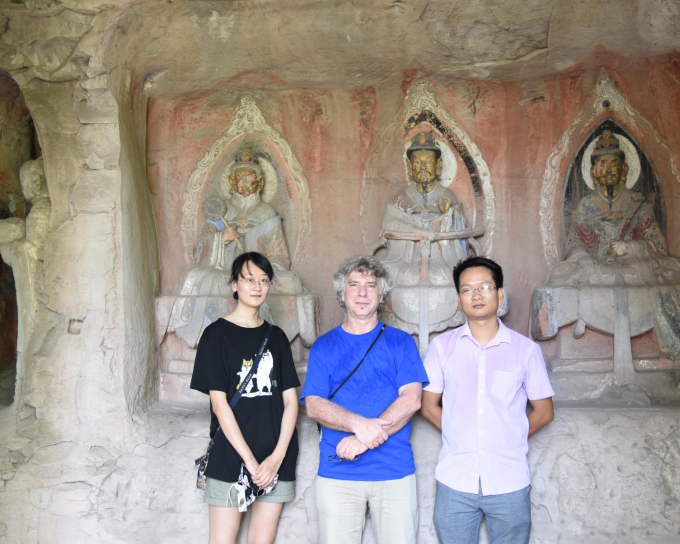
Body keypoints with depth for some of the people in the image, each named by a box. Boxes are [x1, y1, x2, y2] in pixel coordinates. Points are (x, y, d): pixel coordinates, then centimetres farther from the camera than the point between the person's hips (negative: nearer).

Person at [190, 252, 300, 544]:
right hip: (230, 460, -3)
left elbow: (290, 400, 6)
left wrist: (278, 456, -7)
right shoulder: (216, 334, -1)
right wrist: (249, 460, -13)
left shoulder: (276, 337, 11)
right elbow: (219, 403, -8)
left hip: (277, 461, 4)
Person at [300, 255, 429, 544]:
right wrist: (359, 424, -20)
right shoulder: (323, 346, 8)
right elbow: (313, 406, -2)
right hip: (337, 473, 0)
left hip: (395, 470, 0)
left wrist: (364, 439, -15)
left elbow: (411, 399, -5)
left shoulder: (400, 342, 6)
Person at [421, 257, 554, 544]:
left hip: (509, 484, 0)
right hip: (455, 482, 1)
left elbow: (544, 412, 7)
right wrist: (460, 436, 2)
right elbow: (429, 406, 8)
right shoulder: (442, 346, 2)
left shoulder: (526, 349, 0)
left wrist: (508, 439, 3)